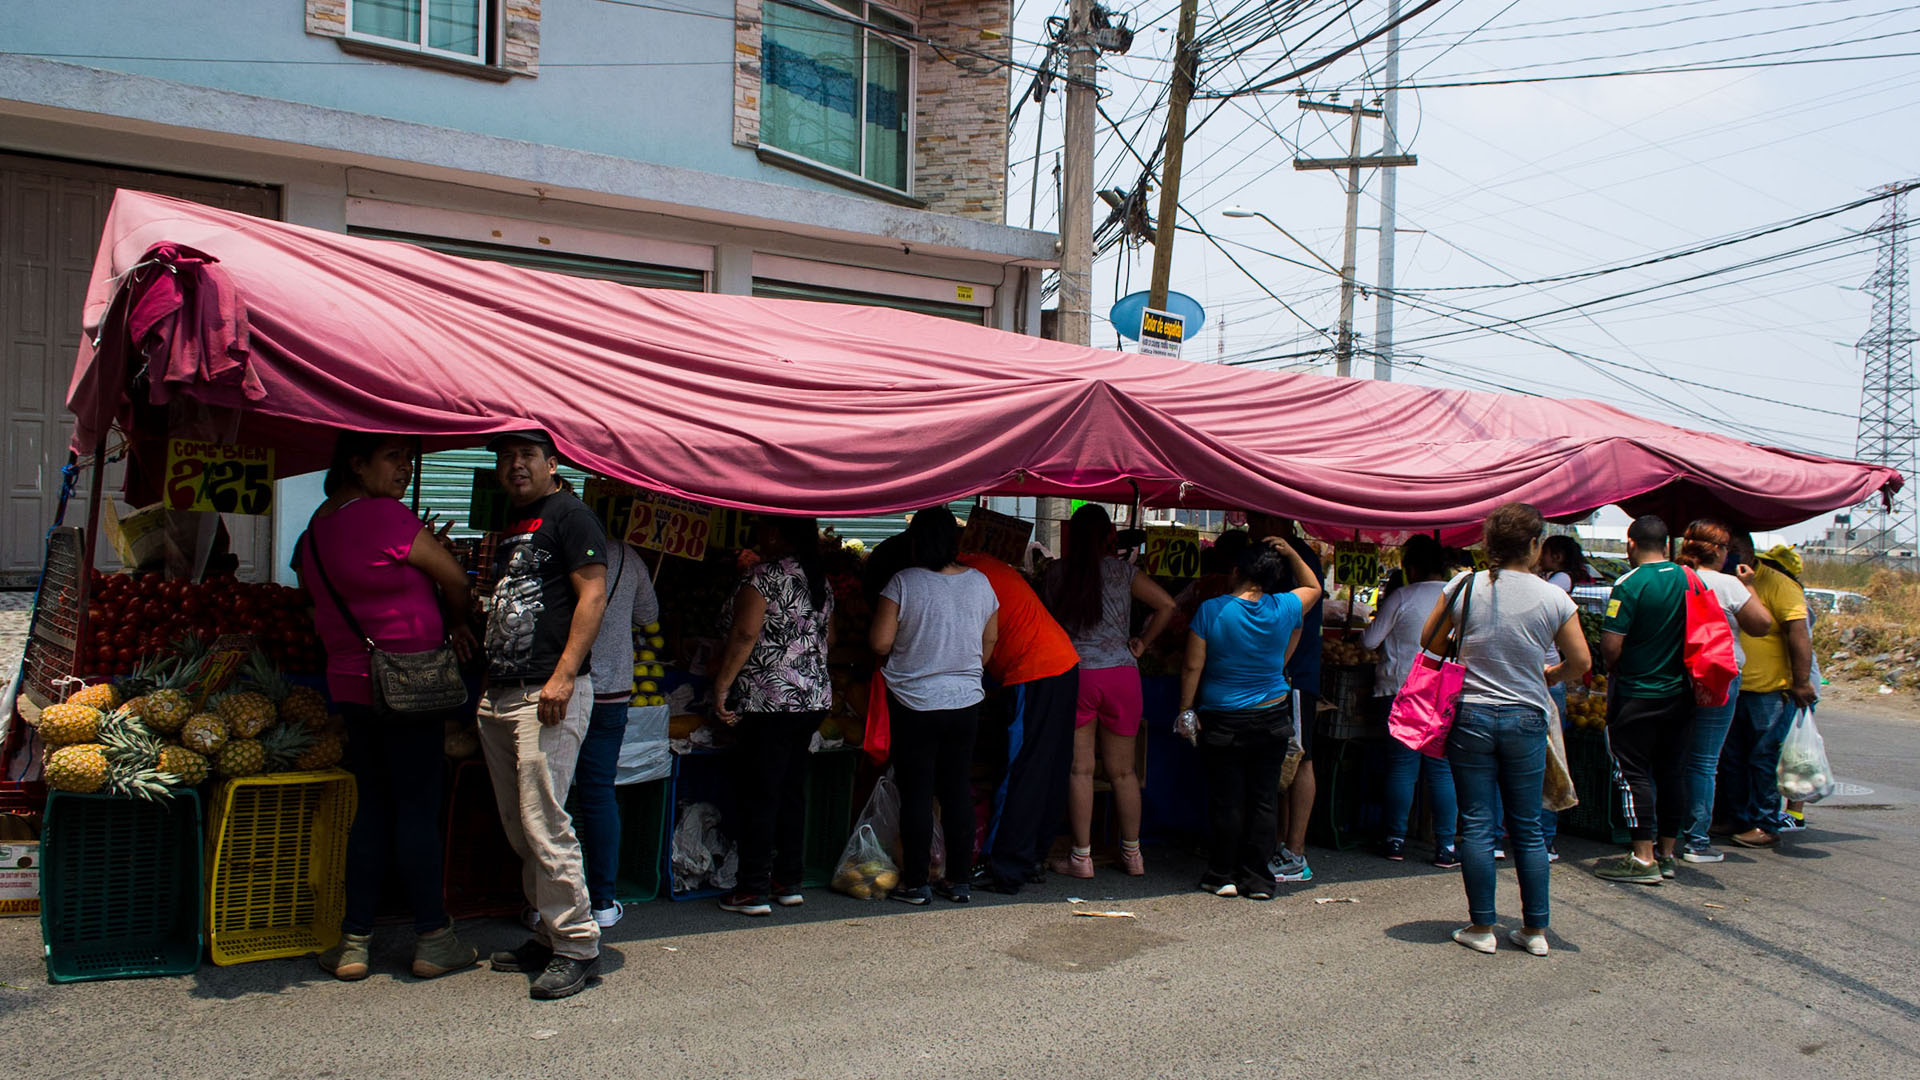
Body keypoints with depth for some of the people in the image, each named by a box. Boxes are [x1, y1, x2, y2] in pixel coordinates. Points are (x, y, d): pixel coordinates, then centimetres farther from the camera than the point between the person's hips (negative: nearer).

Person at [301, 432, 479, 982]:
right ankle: (433, 940, 10)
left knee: (373, 808, 13)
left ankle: (353, 941, 15)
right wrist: (457, 627, 12)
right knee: (418, 807, 0)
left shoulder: (319, 525, 12)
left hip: (350, 681, 8)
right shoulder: (386, 515, -15)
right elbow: (454, 580, -8)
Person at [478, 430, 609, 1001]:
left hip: (550, 694, -9)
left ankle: (576, 945, -2)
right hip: (499, 696, 9)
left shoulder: (569, 515, -5)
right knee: (519, 828, 12)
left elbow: (593, 595, -13)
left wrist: (563, 676, -20)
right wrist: (487, 680, 21)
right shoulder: (509, 525, 21)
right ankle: (549, 934, 22)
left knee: (545, 822, -11)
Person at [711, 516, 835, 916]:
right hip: (814, 699, 8)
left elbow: (745, 634, -17)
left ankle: (753, 890, 3)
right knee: (792, 790, 14)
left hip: (769, 701, -7)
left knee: (759, 796, -1)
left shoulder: (766, 575, -11)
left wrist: (722, 686, -11)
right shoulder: (820, 580, 12)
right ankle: (789, 882, 20)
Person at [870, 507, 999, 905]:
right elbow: (990, 642, 12)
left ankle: (914, 884, 10)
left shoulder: (904, 582, -13)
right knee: (957, 790, 12)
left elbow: (880, 642, -12)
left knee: (916, 794, 3)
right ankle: (960, 881, 18)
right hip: (965, 701, 4)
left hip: (915, 702, -4)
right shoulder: (979, 582, 1)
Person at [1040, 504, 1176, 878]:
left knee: (1079, 770, 4)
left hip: (1074, 674, -1)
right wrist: (1141, 643, 7)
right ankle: (1132, 855, 19)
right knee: (1122, 771, 11)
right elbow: (1166, 604, -2)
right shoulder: (1123, 571, 2)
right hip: (1121, 673, 1)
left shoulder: (1055, 573, 2)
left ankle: (1081, 857, 7)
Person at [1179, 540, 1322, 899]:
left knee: (1226, 800, 5)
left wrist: (1186, 709, 1)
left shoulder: (1211, 610, -10)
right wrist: (1292, 554, 14)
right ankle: (1258, 879, 12)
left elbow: (1192, 667, -9)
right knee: (1264, 799, 8)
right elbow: (1313, 588, 19)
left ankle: (1222, 876, 14)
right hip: (1272, 718, 2)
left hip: (1222, 719, -2)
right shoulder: (1285, 609, -4)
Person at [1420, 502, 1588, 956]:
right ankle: (1534, 929, 18)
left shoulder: (1463, 587, -5)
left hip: (1470, 716, 0)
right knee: (1527, 828, 12)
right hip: (1526, 719, 1)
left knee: (1477, 826, 6)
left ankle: (1481, 927, 11)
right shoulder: (1553, 598, -6)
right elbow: (1581, 662, 0)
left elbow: (1429, 642, 5)